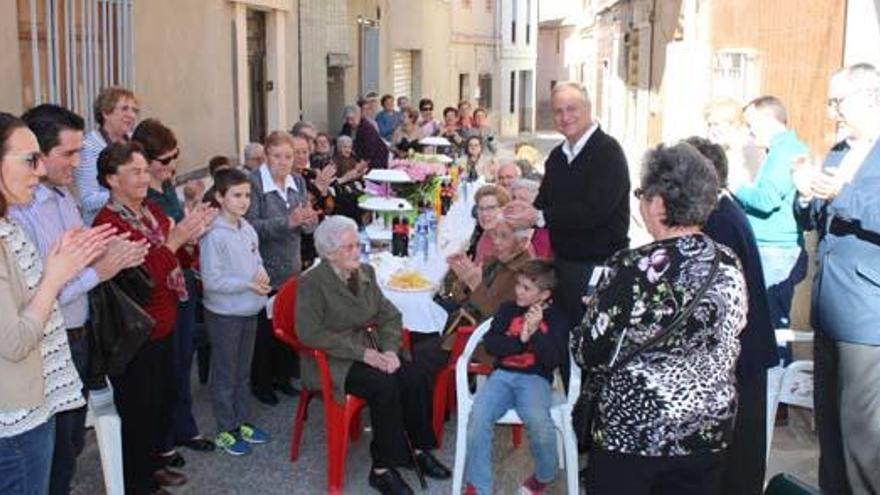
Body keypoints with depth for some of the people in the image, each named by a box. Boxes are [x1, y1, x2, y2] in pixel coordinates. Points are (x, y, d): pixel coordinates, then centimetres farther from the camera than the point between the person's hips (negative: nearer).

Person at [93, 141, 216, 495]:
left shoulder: (151, 210, 7)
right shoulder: (108, 222, -19)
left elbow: (174, 261, 18)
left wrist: (191, 235, 0)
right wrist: (173, 240, -28)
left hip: (162, 328, 9)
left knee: (164, 399, 20)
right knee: (139, 409, 5)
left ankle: (154, 463, 39)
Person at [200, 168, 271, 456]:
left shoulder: (247, 229, 3)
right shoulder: (214, 235, -20)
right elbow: (212, 280, -22)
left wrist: (261, 274, -7)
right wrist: (248, 283, -21)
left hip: (249, 310, 7)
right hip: (224, 313, -7)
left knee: (243, 370, 20)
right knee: (225, 374, 7)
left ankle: (243, 422, 34)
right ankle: (225, 431, 21)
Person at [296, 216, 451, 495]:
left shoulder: (365, 273, 8)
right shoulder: (312, 282, -11)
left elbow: (390, 316, 8)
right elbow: (310, 333, -19)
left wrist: (390, 349, -13)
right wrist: (361, 353, -21)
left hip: (370, 349, 6)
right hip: (332, 362, -6)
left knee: (417, 376, -18)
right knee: (385, 385, -29)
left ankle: (420, 450, -2)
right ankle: (382, 469, -17)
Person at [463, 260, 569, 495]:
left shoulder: (557, 318, 5)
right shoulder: (507, 309, 11)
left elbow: (555, 360, -6)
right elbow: (490, 343, 2)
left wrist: (535, 333, -18)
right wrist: (519, 340, -12)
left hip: (536, 378, -2)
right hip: (503, 374, 2)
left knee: (538, 421, -32)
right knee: (478, 417, -26)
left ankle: (545, 475, 2)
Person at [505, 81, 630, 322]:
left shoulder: (608, 151, -13)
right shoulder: (557, 155, 13)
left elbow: (594, 211, -22)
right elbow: (544, 202, 16)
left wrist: (540, 217, -23)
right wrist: (527, 211, -9)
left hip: (599, 265, -7)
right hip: (563, 261, 7)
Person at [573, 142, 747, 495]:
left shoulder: (634, 270, -21)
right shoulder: (730, 266, -3)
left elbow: (591, 356, -14)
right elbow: (727, 349, 10)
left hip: (632, 431, -5)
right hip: (710, 430, 5)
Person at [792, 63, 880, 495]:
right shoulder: (836, 155, 14)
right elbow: (811, 220, 16)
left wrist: (841, 194, -28)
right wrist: (806, 195, -3)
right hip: (830, 311, 8)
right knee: (829, 419, 17)